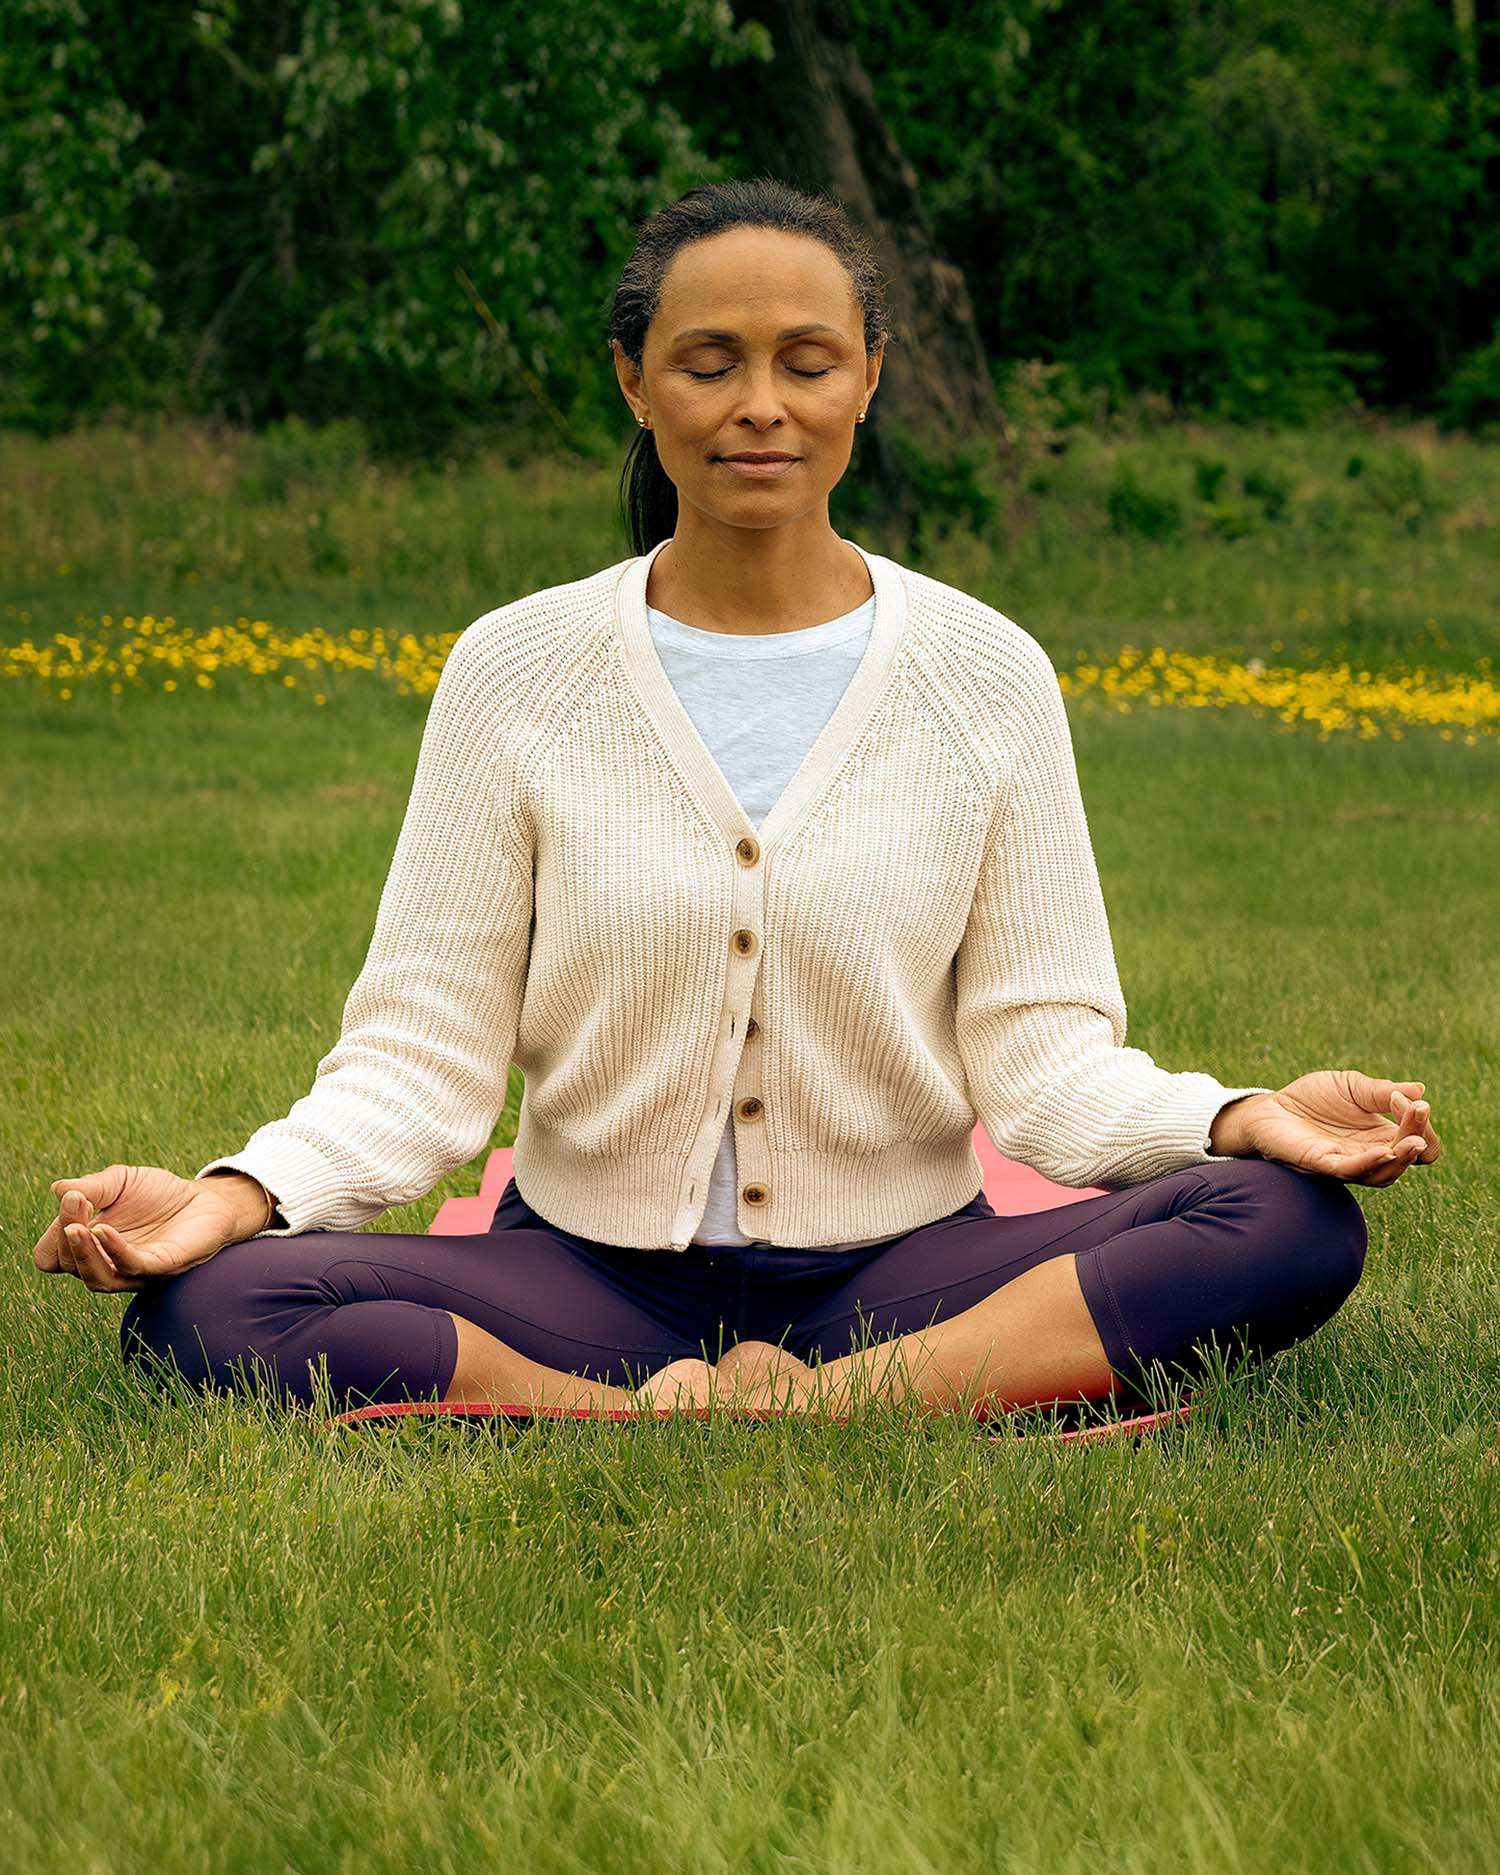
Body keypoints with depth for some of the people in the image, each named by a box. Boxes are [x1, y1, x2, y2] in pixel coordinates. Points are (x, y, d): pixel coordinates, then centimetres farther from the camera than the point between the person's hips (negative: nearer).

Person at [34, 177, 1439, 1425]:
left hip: (900, 1274, 0)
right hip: (591, 1281, 0)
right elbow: (420, 1056, -1)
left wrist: (1241, 1117, -22)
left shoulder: (989, 678, 2)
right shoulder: (514, 673, 1)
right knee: (205, 1308, -28)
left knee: (1297, 1223, -25)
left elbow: (1041, 1060, -2)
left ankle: (798, 1404, -33)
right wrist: (234, 1194, -20)